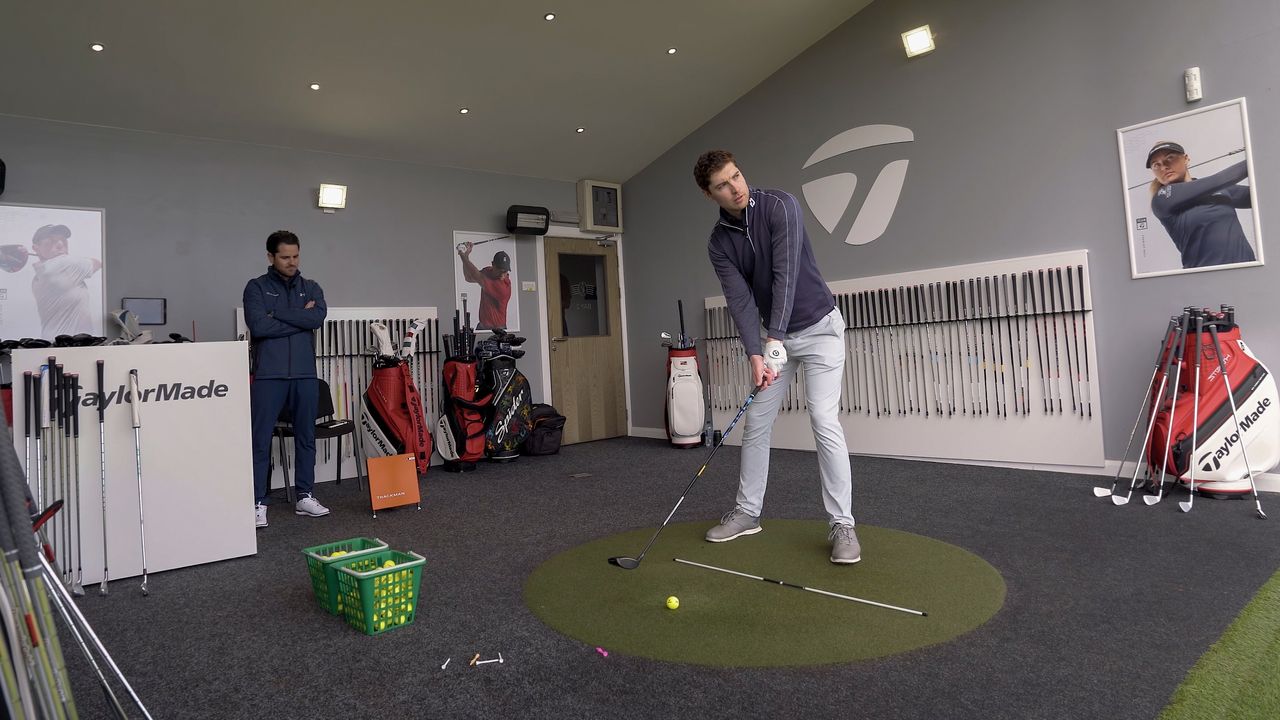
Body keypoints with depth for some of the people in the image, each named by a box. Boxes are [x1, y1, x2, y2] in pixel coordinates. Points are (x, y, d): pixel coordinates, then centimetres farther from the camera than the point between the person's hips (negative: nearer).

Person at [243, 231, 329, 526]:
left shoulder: (311, 287, 11)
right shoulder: (257, 287, 2)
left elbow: (318, 316, -10)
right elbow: (258, 326, -14)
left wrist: (276, 314, -10)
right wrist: (300, 318, -8)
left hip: (305, 375, 3)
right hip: (268, 375, -3)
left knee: (306, 437, 9)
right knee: (261, 440, 0)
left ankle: (305, 496, 20)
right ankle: (258, 502, 9)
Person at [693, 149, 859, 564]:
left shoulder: (780, 206, -17)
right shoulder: (719, 242, -3)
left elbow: (785, 274, -25)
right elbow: (740, 300, -11)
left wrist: (774, 340, -31)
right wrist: (755, 355, -25)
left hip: (818, 327, -5)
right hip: (775, 336, 6)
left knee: (824, 421, -14)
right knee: (756, 423, 7)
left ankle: (842, 525, -4)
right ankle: (747, 512, 21)